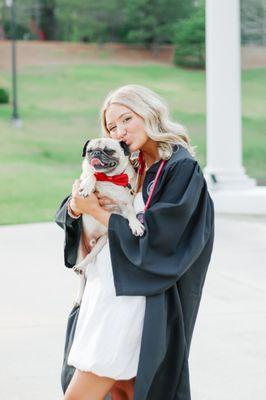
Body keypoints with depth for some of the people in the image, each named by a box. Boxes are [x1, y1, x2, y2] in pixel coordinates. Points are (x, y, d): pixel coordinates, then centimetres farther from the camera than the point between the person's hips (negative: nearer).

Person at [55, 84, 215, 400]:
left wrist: (98, 211, -14)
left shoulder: (182, 168, -11)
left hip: (134, 298, -7)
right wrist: (76, 206, -14)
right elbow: (66, 214, 10)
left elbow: (155, 237, -18)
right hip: (106, 289, 7)